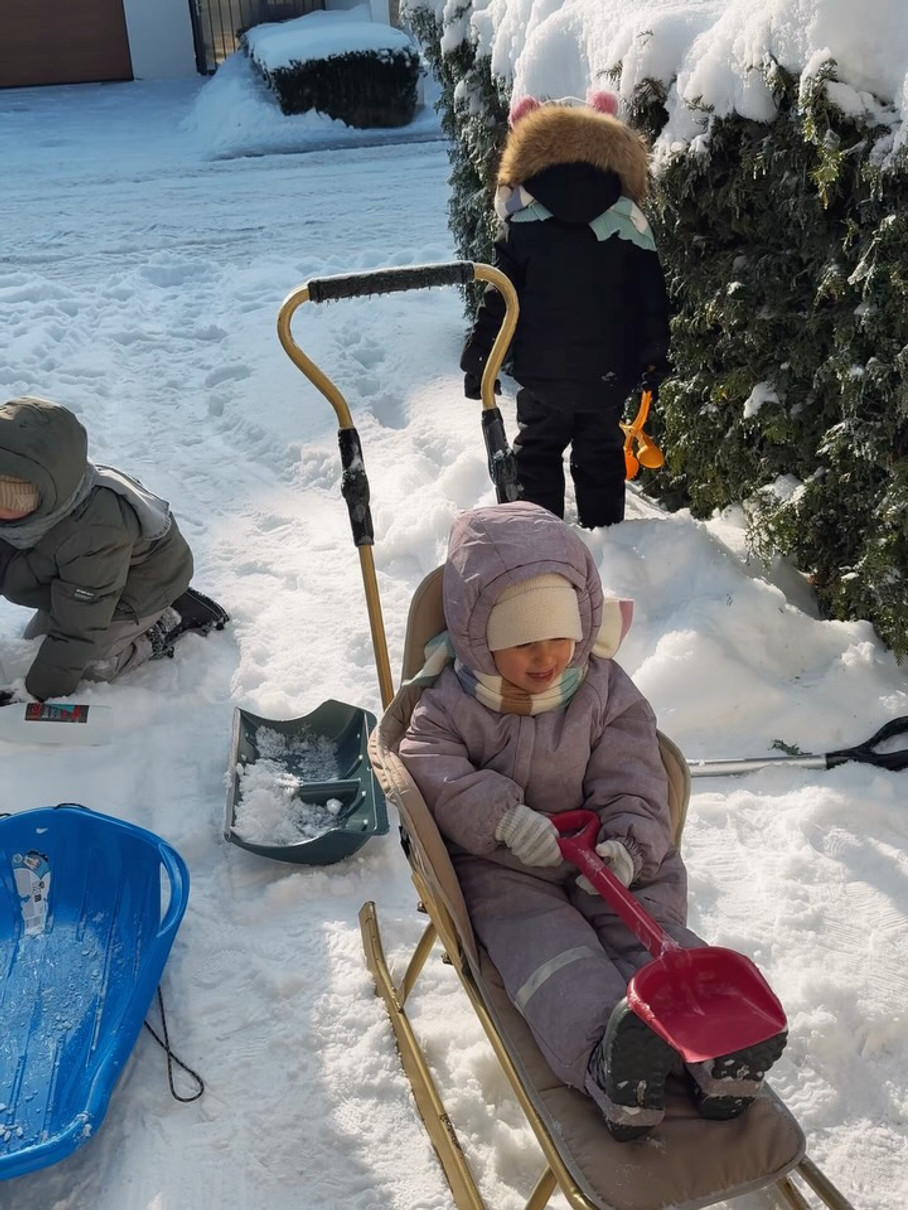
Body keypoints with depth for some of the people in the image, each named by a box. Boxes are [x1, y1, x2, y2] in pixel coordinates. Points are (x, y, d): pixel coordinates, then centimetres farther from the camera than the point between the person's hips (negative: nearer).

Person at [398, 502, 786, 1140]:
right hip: (503, 867, -3)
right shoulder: (453, 702, -3)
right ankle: (607, 1052, -50)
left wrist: (630, 844, -20)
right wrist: (503, 816, -29)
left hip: (602, 857, 3)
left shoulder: (606, 690, 2)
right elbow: (427, 763, -17)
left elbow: (633, 780, -1)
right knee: (546, 944, -28)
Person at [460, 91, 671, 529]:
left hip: (542, 374, -1)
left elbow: (498, 300, -7)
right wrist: (654, 361, 10)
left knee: (537, 453, 15)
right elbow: (652, 302, 0)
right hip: (608, 377, 1)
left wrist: (478, 360, 0)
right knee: (601, 458, 16)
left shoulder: (521, 228, -9)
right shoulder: (631, 228, -4)